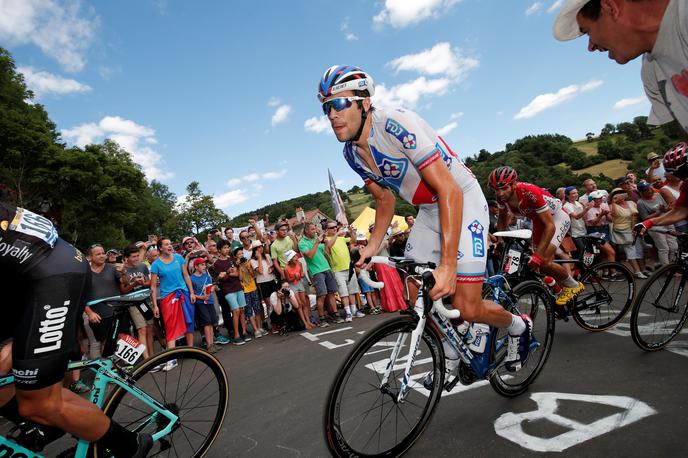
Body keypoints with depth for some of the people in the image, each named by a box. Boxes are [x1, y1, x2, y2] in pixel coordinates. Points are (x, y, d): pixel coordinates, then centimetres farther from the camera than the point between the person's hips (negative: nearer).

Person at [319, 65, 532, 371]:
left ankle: (519, 327, 24)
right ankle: (451, 355, 28)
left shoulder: (396, 124, -28)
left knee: (467, 308, -10)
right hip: (428, 211, 7)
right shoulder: (352, 153, -3)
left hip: (462, 202, -7)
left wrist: (448, 265, -36)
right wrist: (372, 247, -5)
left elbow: (450, 191, -31)